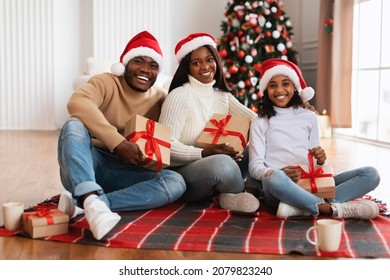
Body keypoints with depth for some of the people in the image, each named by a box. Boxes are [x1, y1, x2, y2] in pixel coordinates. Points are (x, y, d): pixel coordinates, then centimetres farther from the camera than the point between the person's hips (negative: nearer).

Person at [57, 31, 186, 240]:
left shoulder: (160, 99, 8)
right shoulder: (107, 82, -5)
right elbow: (77, 103, -27)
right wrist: (119, 143, -35)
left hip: (123, 172, 3)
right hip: (89, 164, -3)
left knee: (175, 182, -22)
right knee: (74, 125, -30)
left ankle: (81, 202, -33)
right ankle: (92, 199, -53)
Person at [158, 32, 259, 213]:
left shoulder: (223, 96, 11)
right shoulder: (180, 96, -11)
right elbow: (166, 144, -18)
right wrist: (204, 154, -28)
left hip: (215, 171, 7)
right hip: (182, 174, -7)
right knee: (222, 163, -37)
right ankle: (242, 192, -5)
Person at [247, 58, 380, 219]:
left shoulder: (309, 117, 17)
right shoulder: (260, 122, 8)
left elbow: (315, 162, 18)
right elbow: (255, 166, -1)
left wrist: (320, 160, -7)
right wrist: (281, 174, -21)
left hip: (311, 184, 5)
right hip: (278, 188, -4)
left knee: (370, 174, -14)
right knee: (274, 177, -41)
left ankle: (299, 207, -30)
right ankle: (332, 208, -25)